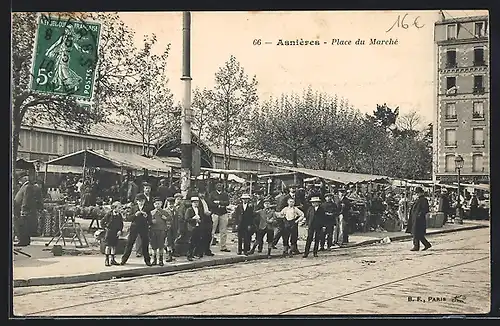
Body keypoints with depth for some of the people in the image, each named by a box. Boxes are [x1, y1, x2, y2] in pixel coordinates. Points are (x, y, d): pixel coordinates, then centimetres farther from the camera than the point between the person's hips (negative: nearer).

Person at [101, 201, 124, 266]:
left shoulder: (119, 215, 6)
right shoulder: (109, 214, -9)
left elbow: (121, 224, 13)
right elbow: (102, 222, -2)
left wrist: (120, 230, -1)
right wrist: (105, 228, -7)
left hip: (116, 233, 5)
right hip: (109, 232, -5)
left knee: (114, 246, 9)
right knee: (108, 246, -3)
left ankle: (112, 260, 17)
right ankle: (107, 260, 2)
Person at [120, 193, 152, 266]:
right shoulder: (133, 208, 6)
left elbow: (150, 220, 1)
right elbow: (128, 218, -1)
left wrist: (146, 216, -19)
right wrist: (135, 215, -16)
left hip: (144, 228, 0)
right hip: (134, 228, 0)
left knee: (145, 244, 0)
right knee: (129, 244, 2)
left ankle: (147, 260, 11)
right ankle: (124, 259, 11)